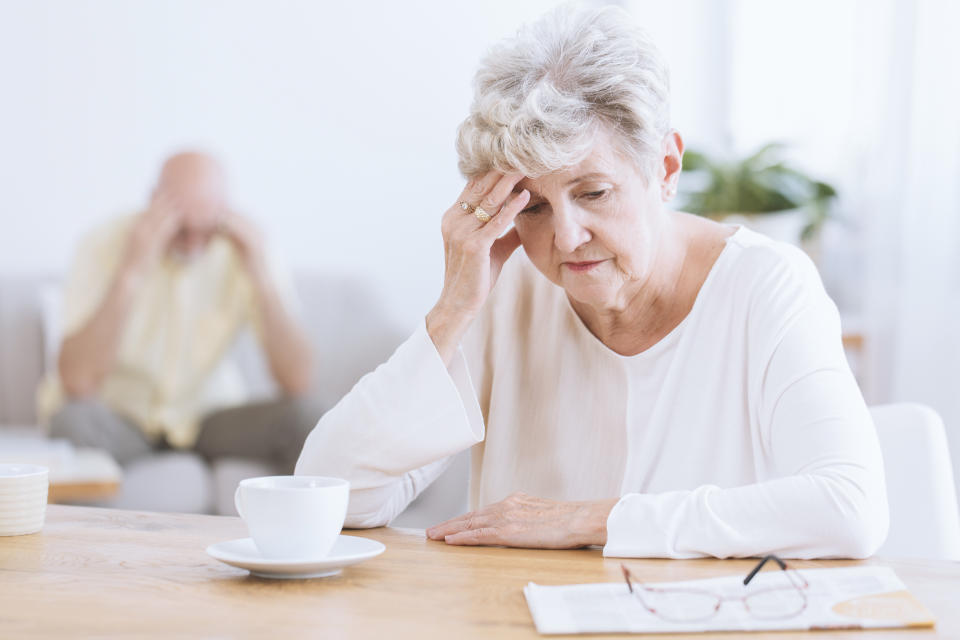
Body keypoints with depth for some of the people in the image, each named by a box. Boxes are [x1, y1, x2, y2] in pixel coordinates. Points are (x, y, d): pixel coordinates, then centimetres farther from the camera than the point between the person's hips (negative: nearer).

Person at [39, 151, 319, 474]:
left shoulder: (243, 249, -13)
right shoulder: (107, 247, -18)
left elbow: (296, 383, -20)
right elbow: (76, 382, -29)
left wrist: (260, 274, -28)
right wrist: (131, 274, -35)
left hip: (209, 412, 2)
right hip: (118, 410, -2)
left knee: (304, 420, -23)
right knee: (72, 421, -34)